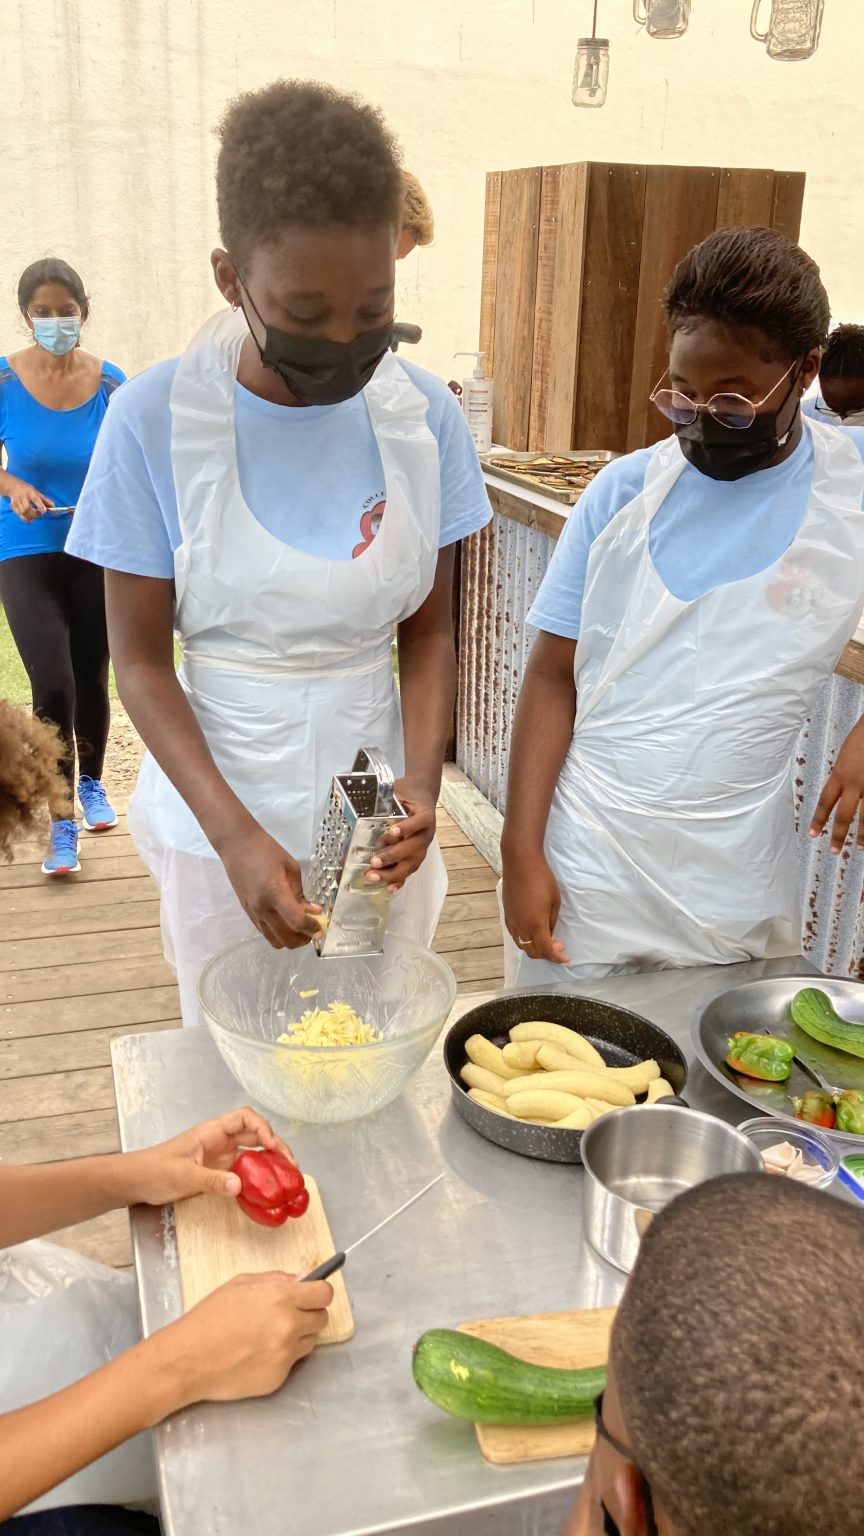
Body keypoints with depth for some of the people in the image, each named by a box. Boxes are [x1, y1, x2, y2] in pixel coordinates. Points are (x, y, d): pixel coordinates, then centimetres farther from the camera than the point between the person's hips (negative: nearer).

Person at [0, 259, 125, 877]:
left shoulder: (110, 383, -5)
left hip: (98, 552, 2)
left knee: (92, 680, 13)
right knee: (53, 686, -11)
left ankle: (92, 784, 37)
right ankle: (61, 821, 2)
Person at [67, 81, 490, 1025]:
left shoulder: (423, 415, -6)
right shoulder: (155, 419, -13)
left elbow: (429, 632, 1)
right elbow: (141, 659, -9)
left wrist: (422, 780, -15)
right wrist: (235, 833, -19)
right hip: (220, 821, -1)